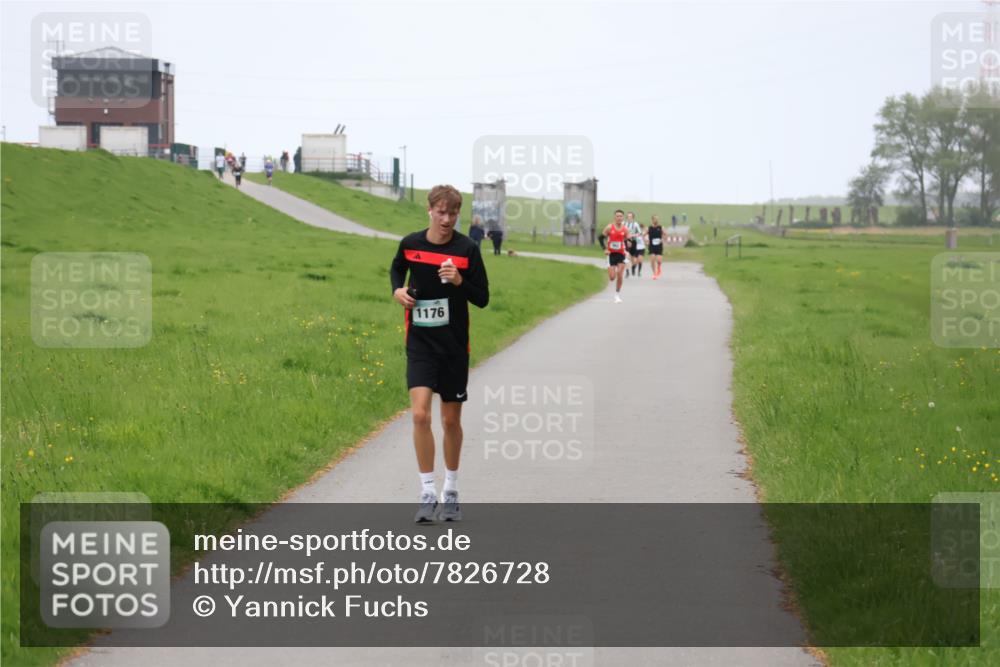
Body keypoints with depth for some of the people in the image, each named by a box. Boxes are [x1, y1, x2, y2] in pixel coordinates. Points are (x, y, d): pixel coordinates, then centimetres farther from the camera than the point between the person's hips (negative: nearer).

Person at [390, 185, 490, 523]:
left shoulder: (467, 249, -8)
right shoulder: (410, 243, -3)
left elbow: (483, 299, -4)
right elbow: (397, 268, 20)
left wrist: (460, 282, -22)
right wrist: (398, 290, 0)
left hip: (454, 346, 0)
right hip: (420, 343, 0)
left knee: (451, 420, 9)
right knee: (420, 415, -15)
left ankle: (451, 492, 26)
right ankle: (427, 495, -9)